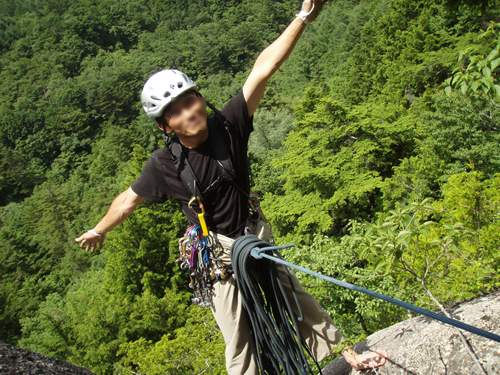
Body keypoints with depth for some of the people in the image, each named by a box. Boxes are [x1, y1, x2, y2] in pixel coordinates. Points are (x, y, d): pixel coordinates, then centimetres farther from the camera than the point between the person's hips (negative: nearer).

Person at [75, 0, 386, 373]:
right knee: (239, 342, 3)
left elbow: (263, 69, -24)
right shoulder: (163, 164, -18)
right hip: (218, 257, -3)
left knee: (299, 300, 19)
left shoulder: (228, 124, -16)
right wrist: (99, 230, 14)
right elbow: (128, 200, -1)